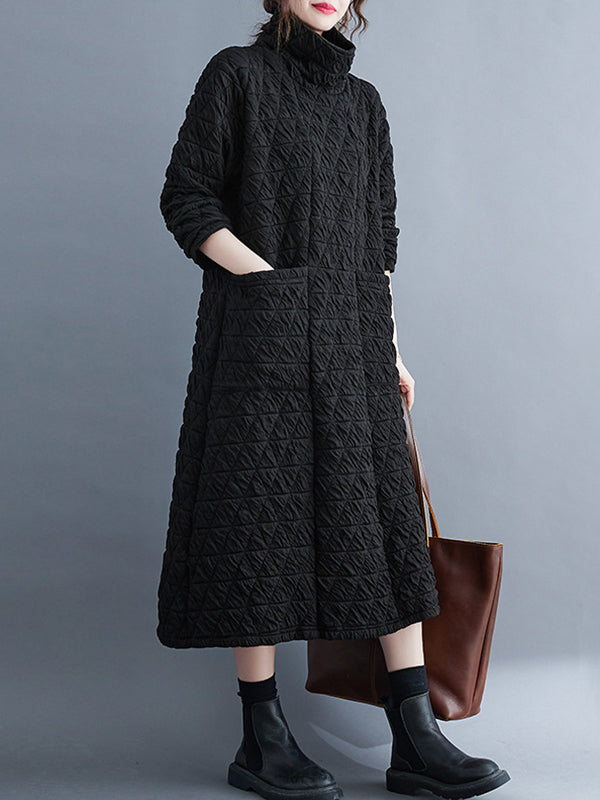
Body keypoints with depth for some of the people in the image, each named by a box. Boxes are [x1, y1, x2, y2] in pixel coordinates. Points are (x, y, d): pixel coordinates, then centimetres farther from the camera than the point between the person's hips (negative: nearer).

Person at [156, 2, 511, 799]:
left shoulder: (363, 101, 18)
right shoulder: (237, 73, 3)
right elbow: (187, 199, -2)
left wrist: (391, 347, 13)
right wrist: (268, 279, -12)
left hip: (353, 333, 6)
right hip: (263, 334, -5)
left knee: (387, 521, 0)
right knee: (264, 519, -4)